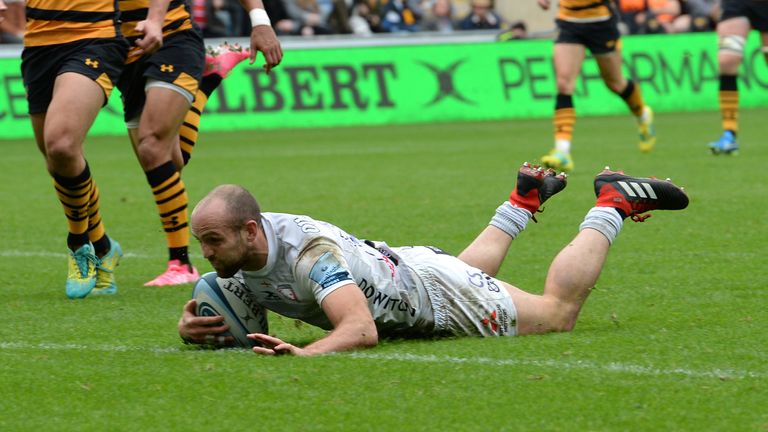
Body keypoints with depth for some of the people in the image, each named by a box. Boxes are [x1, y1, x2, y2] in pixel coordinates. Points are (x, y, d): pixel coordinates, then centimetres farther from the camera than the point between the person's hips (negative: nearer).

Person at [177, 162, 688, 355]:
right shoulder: (234, 250, -21)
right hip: (396, 271, 7)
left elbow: (362, 330, -51)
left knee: (560, 311, 13)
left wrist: (302, 354, -69)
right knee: (472, 268, 41)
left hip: (432, 288, -7)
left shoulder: (311, 254, -43)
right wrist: (191, 328, -35)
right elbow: (198, 316, -10)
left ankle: (614, 202, 27)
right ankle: (525, 198, 58)